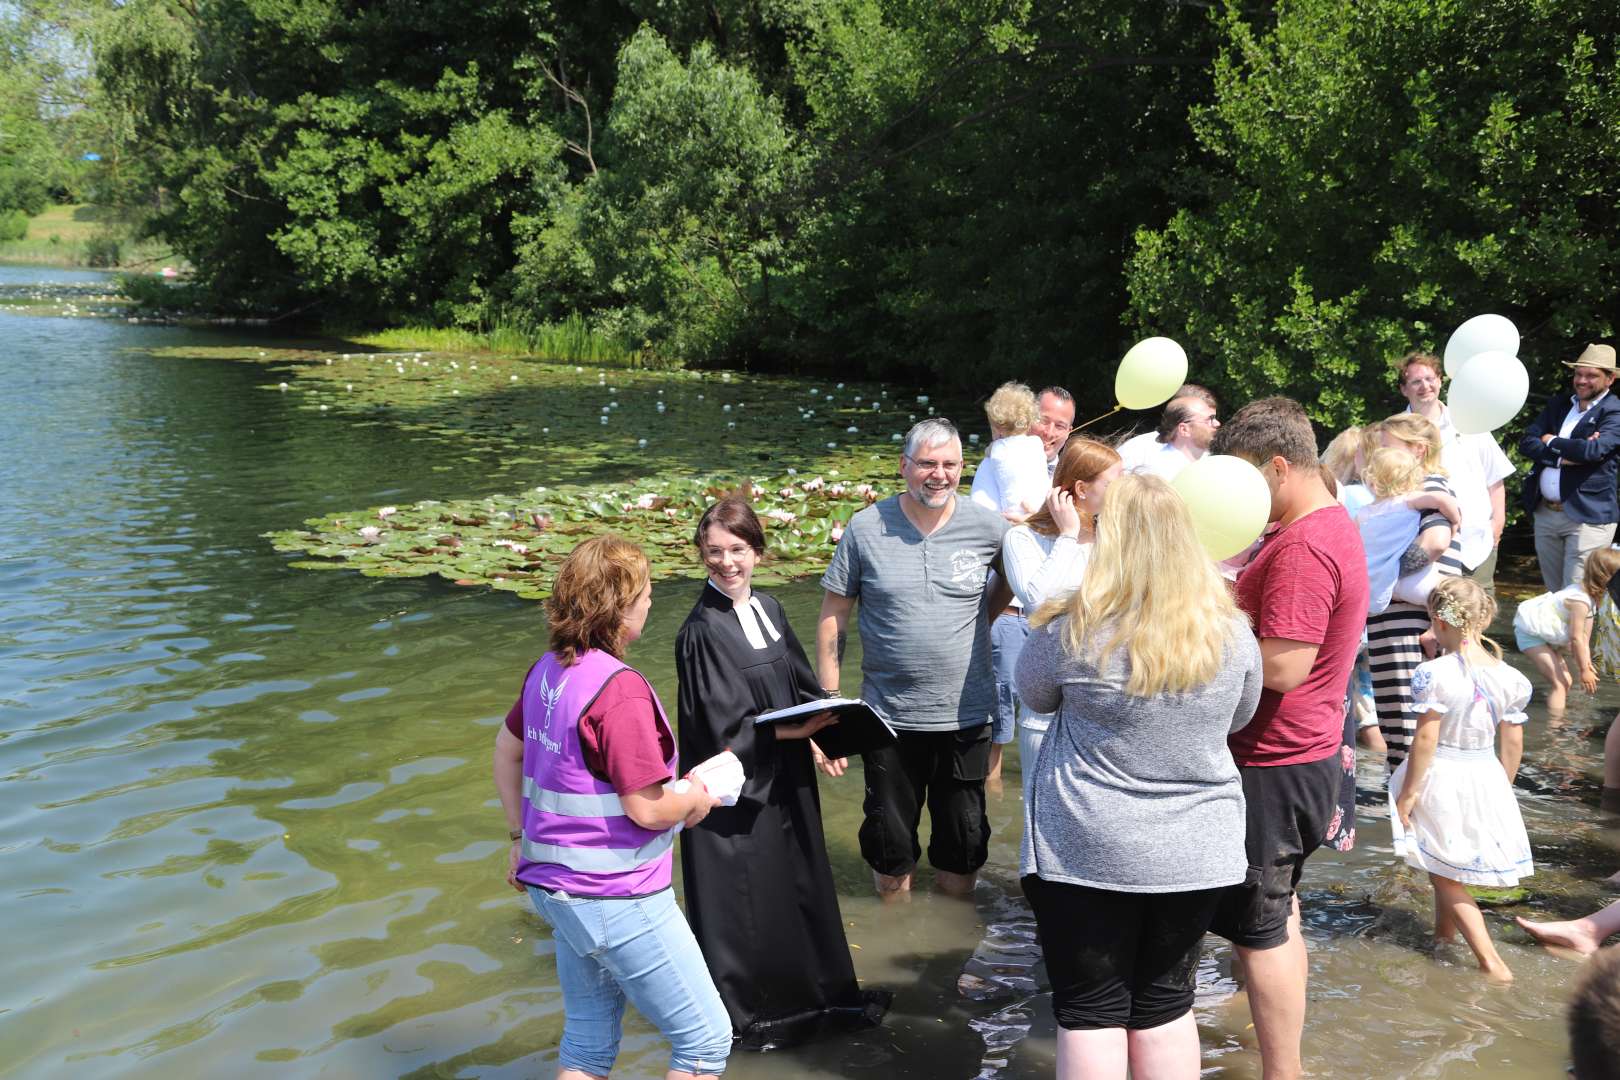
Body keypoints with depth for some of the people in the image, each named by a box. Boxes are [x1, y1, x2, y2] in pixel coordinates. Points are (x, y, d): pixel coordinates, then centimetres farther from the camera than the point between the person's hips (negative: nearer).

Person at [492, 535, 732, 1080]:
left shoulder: (548, 671, 4)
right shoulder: (620, 690, -23)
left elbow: (507, 749, 18)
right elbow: (647, 809, -23)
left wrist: (522, 837, 25)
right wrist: (696, 798, -3)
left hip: (555, 886, 9)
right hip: (616, 900, -9)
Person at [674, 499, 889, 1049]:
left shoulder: (769, 610, 4)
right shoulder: (701, 631, -17)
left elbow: (801, 685, 13)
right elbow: (720, 724, -20)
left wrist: (826, 722, -3)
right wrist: (788, 732, -24)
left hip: (786, 776, 7)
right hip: (737, 785, -7)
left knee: (801, 884, 17)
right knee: (745, 896, 4)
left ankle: (817, 994, 34)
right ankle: (748, 1014, 22)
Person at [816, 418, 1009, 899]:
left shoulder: (987, 526, -5)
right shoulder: (866, 528, -7)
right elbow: (833, 616, -2)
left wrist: (978, 621, 6)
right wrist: (829, 703, -5)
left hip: (965, 717, 1)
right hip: (890, 715, 0)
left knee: (962, 846, 14)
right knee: (889, 846, 15)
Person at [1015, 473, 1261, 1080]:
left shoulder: (1073, 631, -14)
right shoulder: (1231, 632, -5)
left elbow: (1034, 695, 5)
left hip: (1087, 850, -3)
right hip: (1197, 851, 3)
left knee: (1092, 1010, 8)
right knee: (1165, 1006, 16)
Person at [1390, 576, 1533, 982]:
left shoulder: (1434, 673, -20)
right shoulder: (1509, 678, -4)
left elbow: (1426, 739, -19)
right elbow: (1513, 743, 3)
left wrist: (1408, 793, -10)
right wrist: (1503, 786, 18)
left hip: (1441, 777, -6)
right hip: (1485, 777, 6)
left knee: (1444, 875, 7)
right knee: (1454, 864, 26)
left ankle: (1490, 960, 1)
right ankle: (1444, 931, 44)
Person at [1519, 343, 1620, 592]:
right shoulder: (1557, 406, 14)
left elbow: (1593, 450, -22)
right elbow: (1527, 443, 2)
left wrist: (1552, 442, -5)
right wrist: (1563, 456, -14)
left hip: (1587, 517, -6)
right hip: (1545, 513, 6)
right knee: (1553, 596, 14)